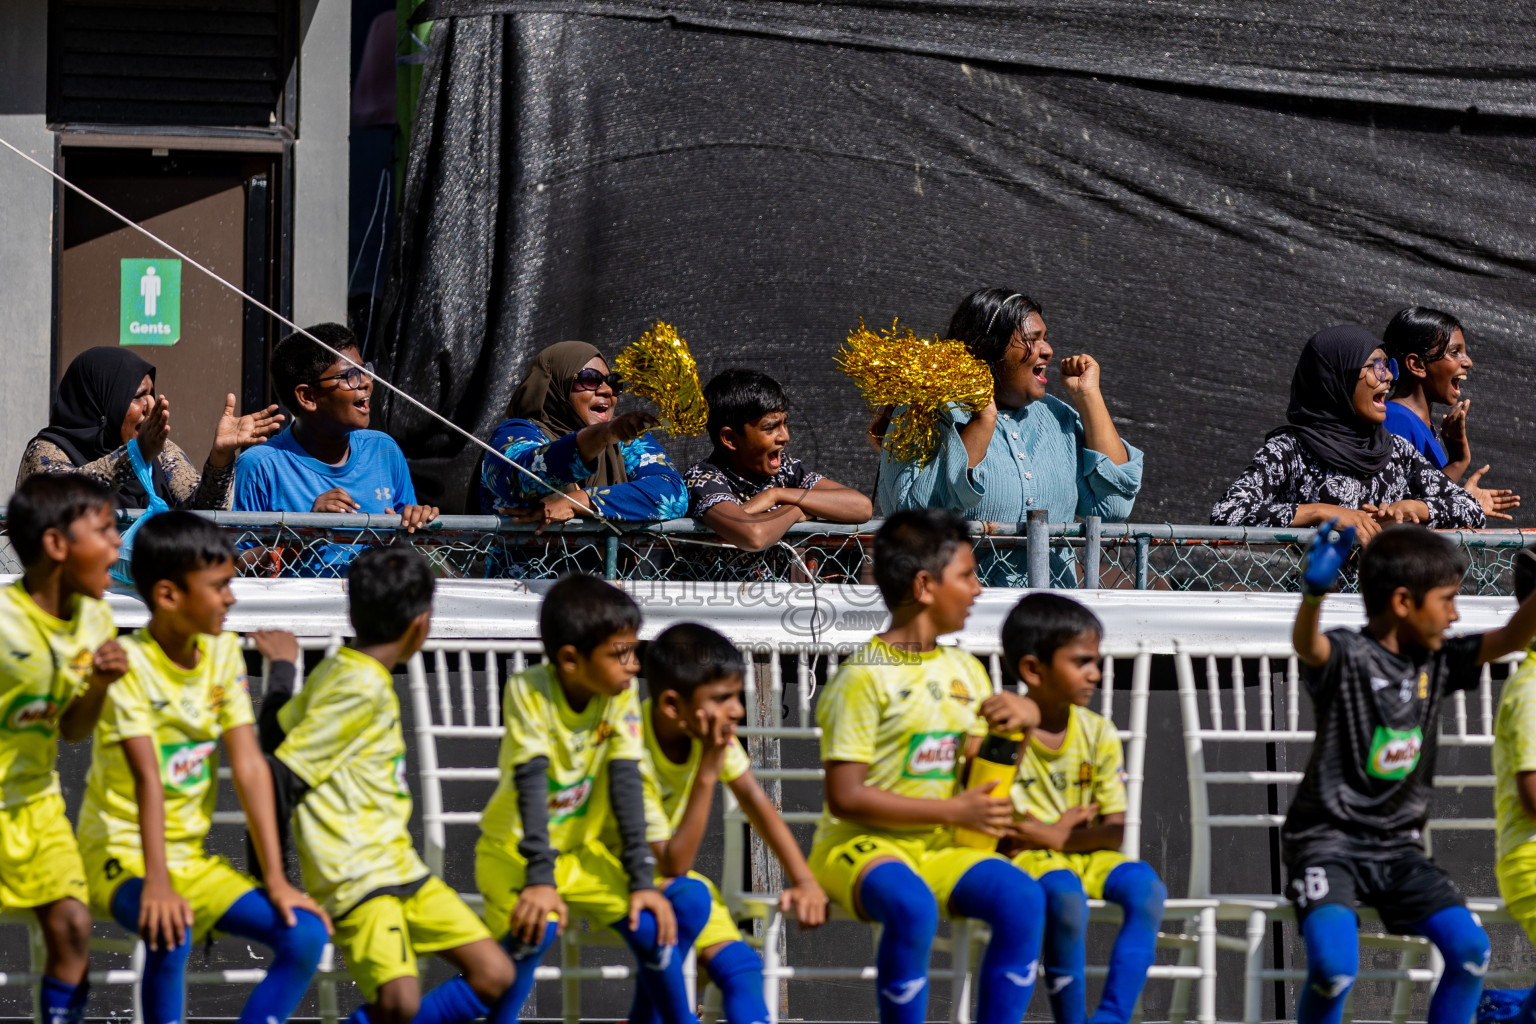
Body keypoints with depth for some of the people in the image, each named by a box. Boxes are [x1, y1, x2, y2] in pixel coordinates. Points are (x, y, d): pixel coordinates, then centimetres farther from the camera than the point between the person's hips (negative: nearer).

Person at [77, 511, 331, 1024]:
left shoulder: (223, 652, 1)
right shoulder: (130, 663, -17)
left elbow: (250, 767, -4)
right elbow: (147, 775, -29)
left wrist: (275, 880, -10)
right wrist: (155, 884, -40)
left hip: (192, 859, 7)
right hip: (123, 852, -7)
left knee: (307, 934, -9)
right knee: (171, 933, -36)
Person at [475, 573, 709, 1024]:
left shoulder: (622, 695, -10)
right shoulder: (528, 691, -22)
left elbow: (626, 782, -14)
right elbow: (531, 781, -29)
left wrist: (642, 880, -21)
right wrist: (539, 878, -37)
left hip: (580, 852, 4)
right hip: (511, 851, -4)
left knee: (650, 924, -14)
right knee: (536, 926, -32)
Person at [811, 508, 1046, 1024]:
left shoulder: (965, 671, 13)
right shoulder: (863, 678, -11)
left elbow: (981, 781, 16)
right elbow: (845, 798, -16)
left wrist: (1021, 719, -5)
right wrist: (954, 810, -14)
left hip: (940, 848, 6)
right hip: (861, 845, -6)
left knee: (1022, 897, -21)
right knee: (913, 908, -37)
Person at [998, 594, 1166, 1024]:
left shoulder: (1098, 734, 7)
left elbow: (1116, 830, 2)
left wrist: (1056, 837, -13)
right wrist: (1068, 824, -8)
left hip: (1085, 854, 5)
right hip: (1027, 857, -5)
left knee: (1146, 887, -26)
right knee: (1066, 898, -37)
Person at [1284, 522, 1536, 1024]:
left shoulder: (1438, 662, 6)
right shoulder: (1346, 657, -14)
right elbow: (1307, 644, -36)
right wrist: (1315, 591, -60)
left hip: (1397, 846, 6)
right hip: (1328, 840, -6)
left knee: (1470, 949, -11)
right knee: (1335, 965, -27)